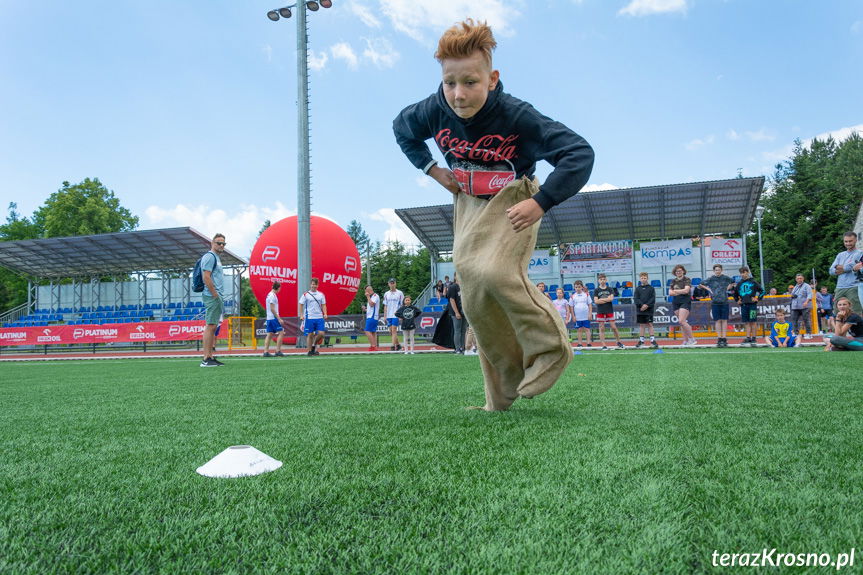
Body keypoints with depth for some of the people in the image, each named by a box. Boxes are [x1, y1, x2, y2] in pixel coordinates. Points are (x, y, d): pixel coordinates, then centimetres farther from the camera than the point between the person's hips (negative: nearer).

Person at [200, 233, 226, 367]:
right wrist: (216, 295, -18)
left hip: (217, 297, 10)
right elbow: (206, 277, -18)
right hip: (212, 296, -10)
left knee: (213, 327, 10)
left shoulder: (216, 258, 23)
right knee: (210, 326, -11)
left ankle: (210, 357, 13)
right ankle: (206, 359, -12)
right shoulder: (210, 256, -8)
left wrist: (220, 297, 16)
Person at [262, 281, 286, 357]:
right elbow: (272, 309, -18)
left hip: (269, 318, 9)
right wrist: (279, 319, -18)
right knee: (281, 333, -5)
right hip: (274, 318, -9)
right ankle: (278, 351, -6)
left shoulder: (269, 294, 15)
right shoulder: (273, 295, -13)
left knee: (270, 335, 7)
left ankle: (266, 352, 4)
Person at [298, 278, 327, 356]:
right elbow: (301, 305, 3)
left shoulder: (321, 295, 10)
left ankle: (314, 345, 19)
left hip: (319, 317, 3)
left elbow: (323, 305, 12)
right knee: (309, 335, 1)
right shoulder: (305, 295, 1)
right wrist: (301, 315, -6)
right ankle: (310, 351, 12)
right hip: (309, 318, -3)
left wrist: (325, 314, -2)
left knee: (321, 333, -5)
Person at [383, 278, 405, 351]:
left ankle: (393, 346, -13)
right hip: (389, 315, 5)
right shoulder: (386, 294, 11)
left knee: (394, 330, -13)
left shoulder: (399, 293, -1)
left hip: (396, 315, -5)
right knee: (391, 332, 8)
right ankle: (398, 345, 21)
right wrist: (385, 316, 8)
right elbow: (385, 306, 14)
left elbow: (402, 305, 0)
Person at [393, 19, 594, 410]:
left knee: (494, 271, -33)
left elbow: (579, 153, -27)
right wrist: (432, 169, -2)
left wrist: (540, 203, -32)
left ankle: (551, 348, -9)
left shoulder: (516, 116, -28)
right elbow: (401, 128, 9)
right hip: (469, 203, 5)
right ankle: (503, 395, 18)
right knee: (476, 303, 3)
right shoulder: (435, 110, -15)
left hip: (513, 201, -5)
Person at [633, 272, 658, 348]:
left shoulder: (651, 288, 3)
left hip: (649, 309, -2)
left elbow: (653, 299, -4)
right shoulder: (637, 288, 7)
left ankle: (653, 340, 0)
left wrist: (647, 305, -16)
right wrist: (642, 305, -15)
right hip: (640, 310, 2)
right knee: (641, 325, 7)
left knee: (650, 324, -2)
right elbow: (636, 299, -1)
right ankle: (641, 341, 12)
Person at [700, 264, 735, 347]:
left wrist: (727, 288, 9)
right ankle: (719, 339, 5)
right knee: (718, 321, 1)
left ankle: (724, 338, 4)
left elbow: (733, 282, 22)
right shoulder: (711, 279, 1)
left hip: (724, 302, 0)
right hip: (715, 302, 0)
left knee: (724, 320, 1)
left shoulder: (725, 278, 3)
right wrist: (709, 289, 2)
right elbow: (701, 284, 12)